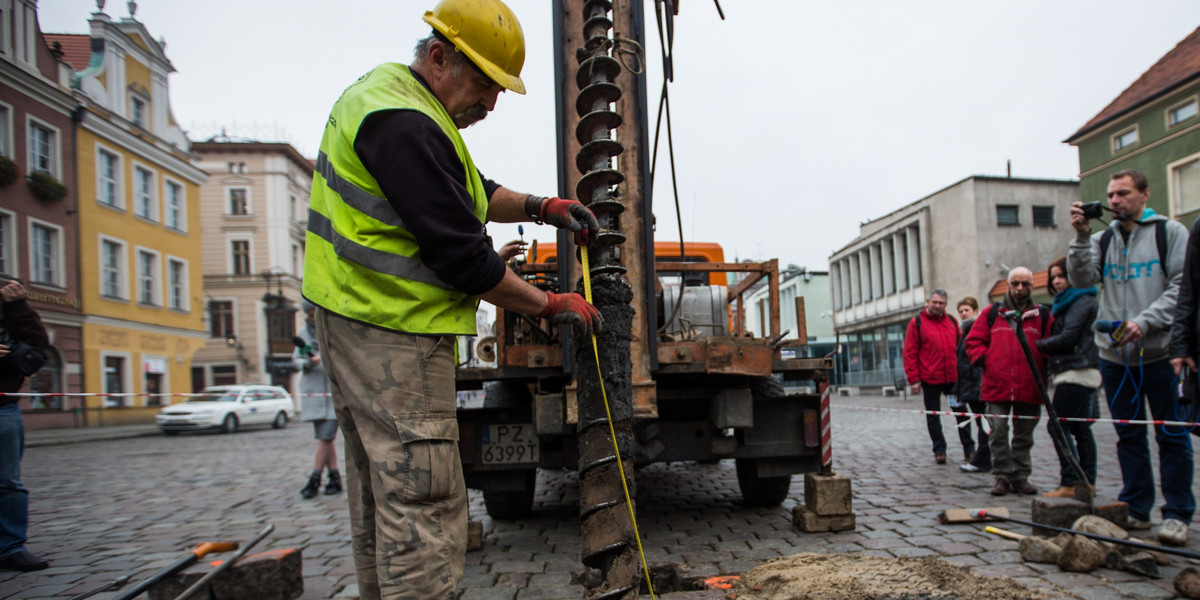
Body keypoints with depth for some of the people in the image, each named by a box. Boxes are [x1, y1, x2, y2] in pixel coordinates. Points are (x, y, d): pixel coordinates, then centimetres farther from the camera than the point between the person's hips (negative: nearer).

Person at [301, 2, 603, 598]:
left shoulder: (384, 91, 14)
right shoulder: (404, 125, -21)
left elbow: (471, 191, 22)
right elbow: (462, 258, -22)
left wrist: (538, 207, 8)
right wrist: (551, 305, -10)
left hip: (357, 322, 11)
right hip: (394, 335, -11)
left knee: (378, 494, 18)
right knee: (423, 504, -7)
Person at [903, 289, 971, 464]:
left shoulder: (952, 322, 9)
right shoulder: (917, 323, -4)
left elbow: (960, 348, 15)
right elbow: (909, 353, -6)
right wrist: (914, 379, -10)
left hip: (953, 377, 3)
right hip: (929, 379, -3)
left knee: (961, 412, 8)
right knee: (933, 416, 6)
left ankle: (969, 448, 20)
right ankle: (939, 450, 16)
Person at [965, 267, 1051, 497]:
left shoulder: (1043, 316, 7)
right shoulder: (992, 313, 8)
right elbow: (973, 340, 10)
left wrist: (1043, 369, -7)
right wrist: (984, 360, -4)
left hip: (1029, 388, 1)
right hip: (996, 385, 0)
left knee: (1024, 435, 9)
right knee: (998, 433, -1)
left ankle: (1021, 477, 19)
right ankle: (1002, 476, 8)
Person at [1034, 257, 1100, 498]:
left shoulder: (1082, 301, -9)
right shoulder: (1065, 302, 21)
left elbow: (1067, 338, -15)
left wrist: (1038, 345, -4)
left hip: (1077, 372, -10)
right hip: (1080, 372, 10)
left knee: (1058, 425, -11)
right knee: (1080, 428, 11)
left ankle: (1069, 483, -11)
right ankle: (1088, 482, 15)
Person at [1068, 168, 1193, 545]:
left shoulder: (1170, 233, 2)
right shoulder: (1103, 239, 11)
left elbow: (1182, 286, -5)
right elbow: (1082, 280, -1)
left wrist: (1145, 321, -17)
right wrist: (1081, 237, -12)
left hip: (1160, 351, -3)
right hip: (1115, 353, 3)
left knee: (1171, 435, 1)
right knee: (1129, 436, 9)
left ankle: (1177, 514, 9)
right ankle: (1136, 509, 18)